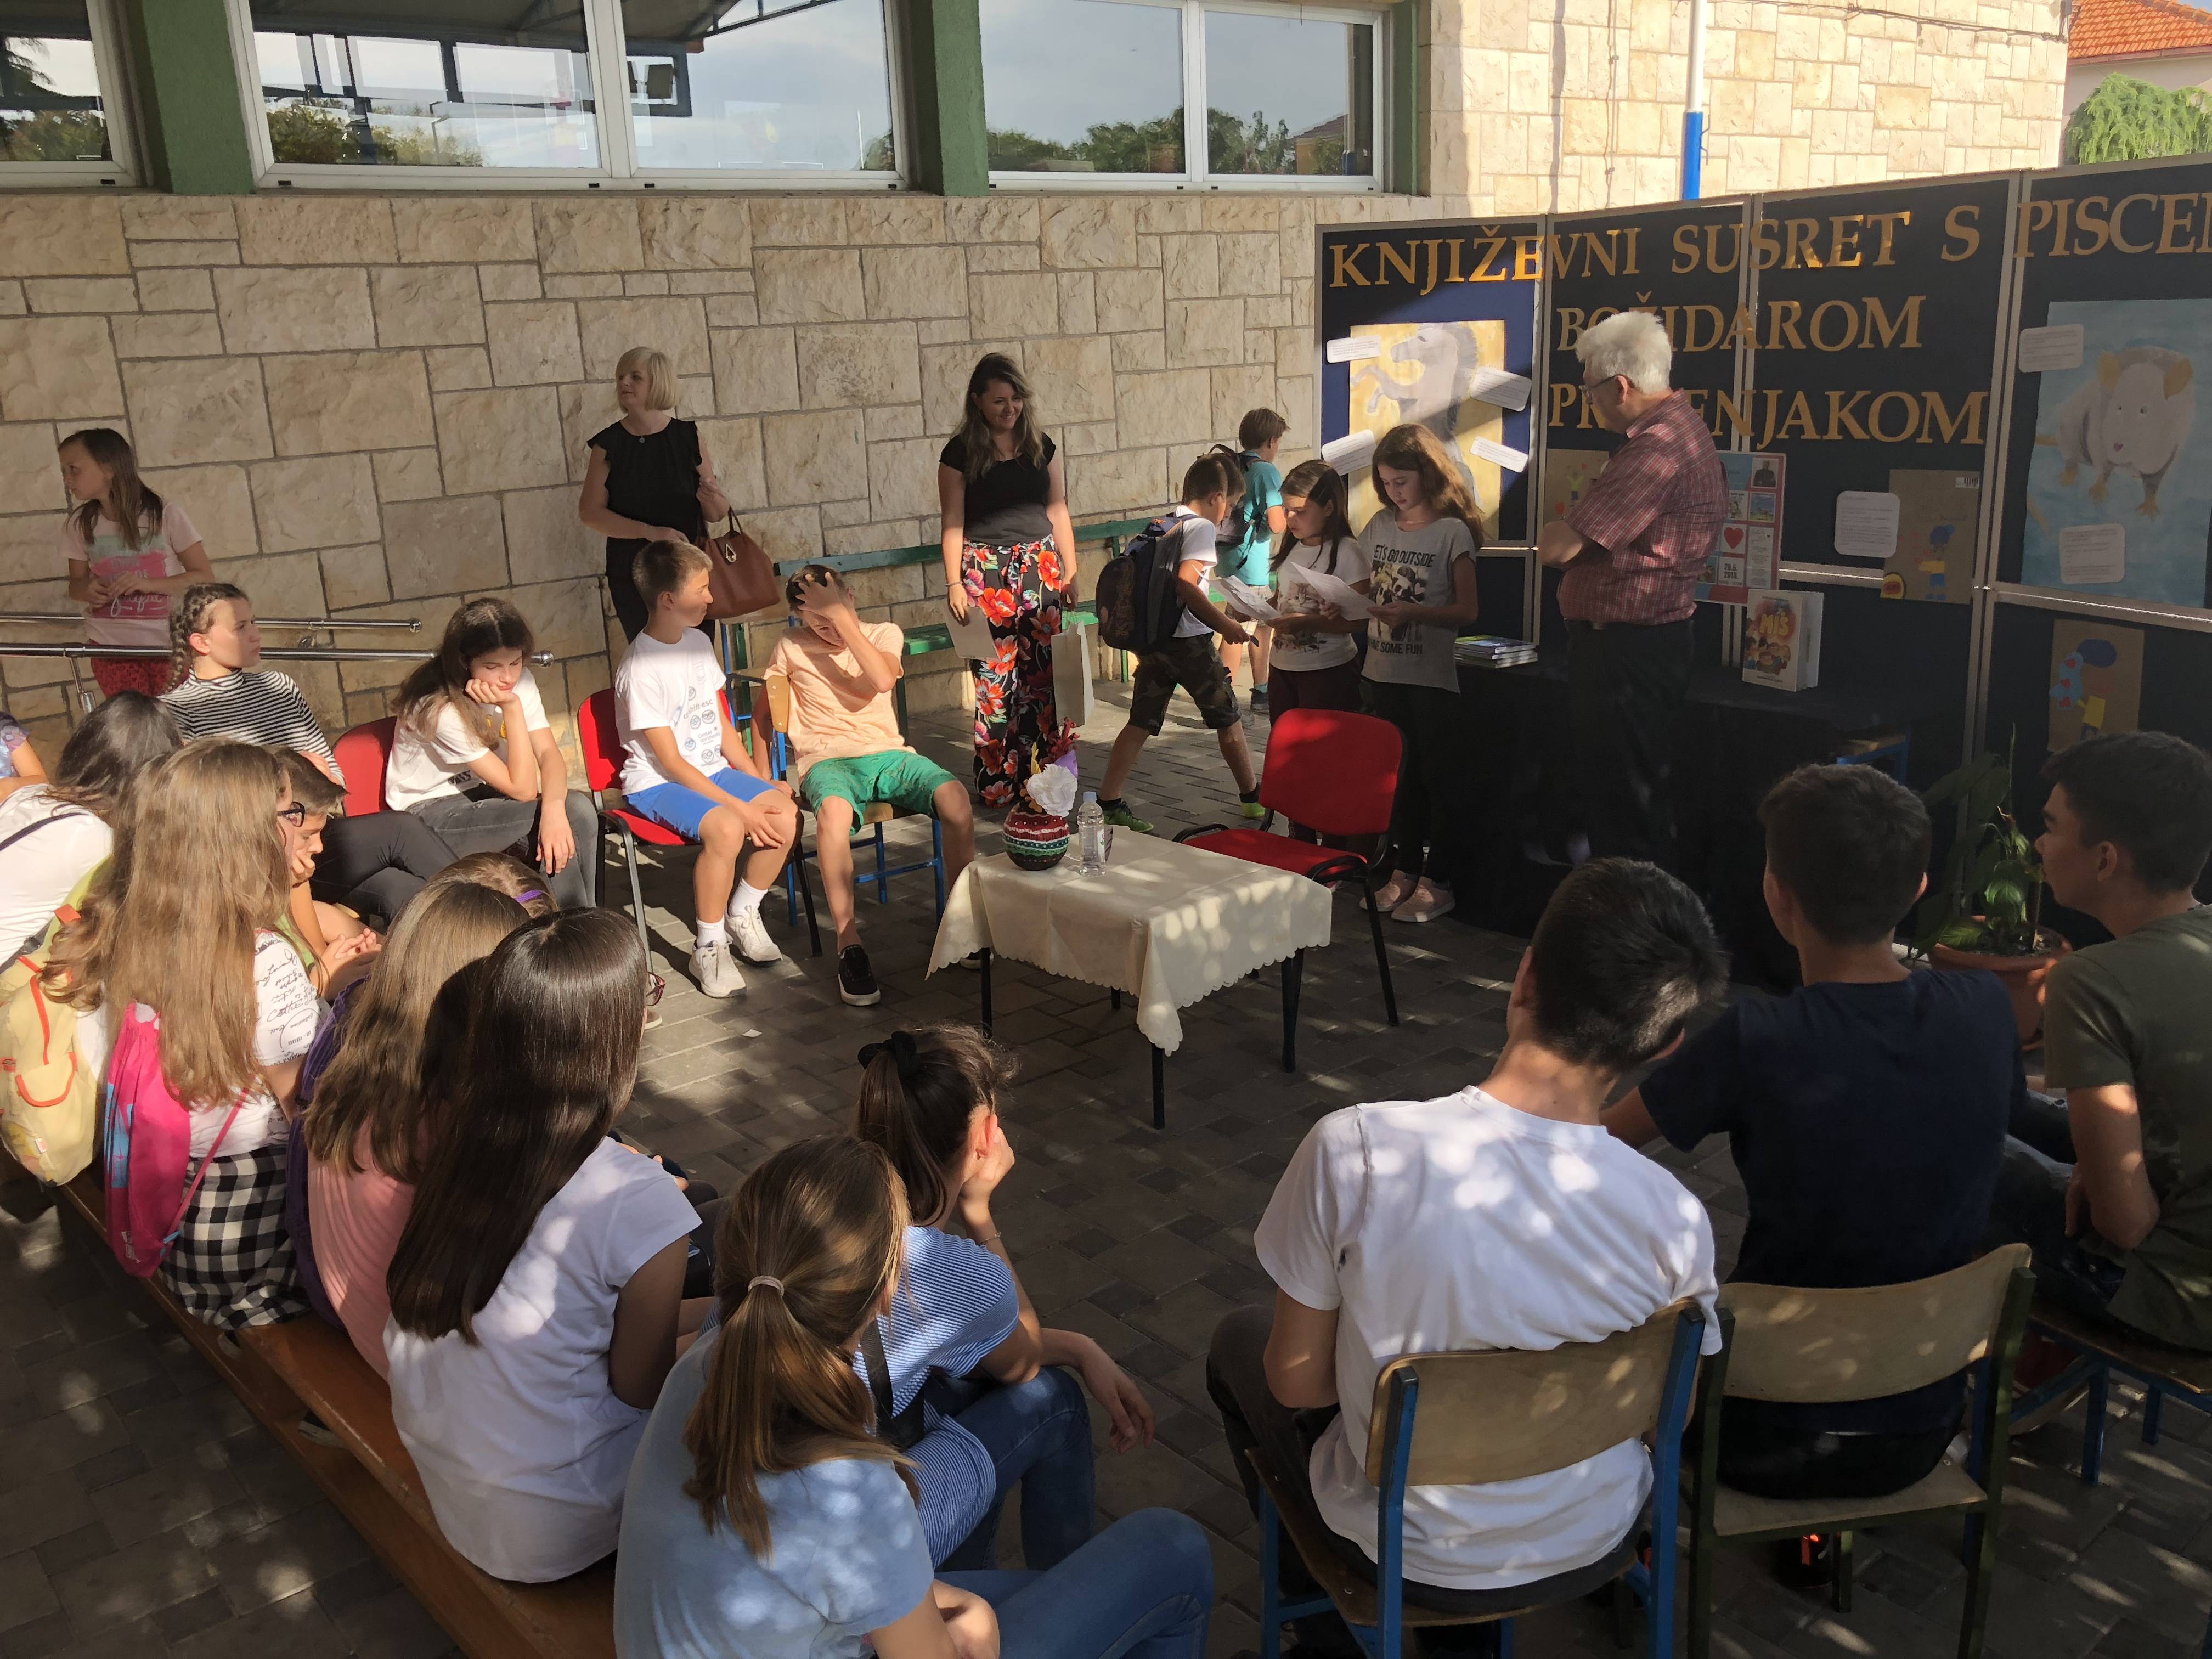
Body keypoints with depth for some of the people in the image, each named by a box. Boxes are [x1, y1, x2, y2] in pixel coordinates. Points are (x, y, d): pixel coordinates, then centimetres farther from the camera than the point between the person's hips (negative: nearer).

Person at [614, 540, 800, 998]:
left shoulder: (698, 642, 6)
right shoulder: (641, 669, -19)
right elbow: (671, 762, -19)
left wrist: (761, 783, 1)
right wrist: (740, 806, -22)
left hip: (712, 769, 7)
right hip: (658, 783, -7)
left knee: (785, 815, -16)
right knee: (726, 828, -34)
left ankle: (742, 916, 7)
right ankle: (709, 948, -16)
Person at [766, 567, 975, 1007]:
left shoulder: (885, 634, 8)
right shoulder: (791, 649, 7)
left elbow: (882, 679, -14)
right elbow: (765, 715, 14)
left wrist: (842, 616, -16)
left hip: (888, 754, 2)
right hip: (827, 761, -2)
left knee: (955, 797, -30)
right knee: (834, 810, -40)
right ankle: (849, 945, -33)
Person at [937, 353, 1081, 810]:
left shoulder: (1041, 447, 10)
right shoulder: (961, 453, 0)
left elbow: (1058, 512, 13)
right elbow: (953, 524, -1)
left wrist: (1070, 571, 9)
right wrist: (954, 584, -7)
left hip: (1040, 567, 3)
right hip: (986, 572, -3)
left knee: (1046, 672, -1)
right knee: (995, 679, -3)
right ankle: (998, 782, 4)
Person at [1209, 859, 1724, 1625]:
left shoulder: (1355, 1151, -31)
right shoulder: (1674, 1217, -25)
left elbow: (1297, 1382, -17)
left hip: (1406, 1558, -2)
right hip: (1591, 1555, 2)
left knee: (1238, 1339, 27)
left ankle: (1327, 1625, 44)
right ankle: (1467, 1632, 45)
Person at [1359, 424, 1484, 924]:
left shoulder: (1453, 532, -8)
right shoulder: (1378, 526, 8)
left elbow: (1466, 610, -10)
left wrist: (1414, 612, -24)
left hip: (1433, 677, -5)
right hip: (1382, 674, 5)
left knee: (1442, 780, 3)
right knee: (1399, 778, 14)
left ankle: (1438, 882, 11)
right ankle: (1404, 870, 26)